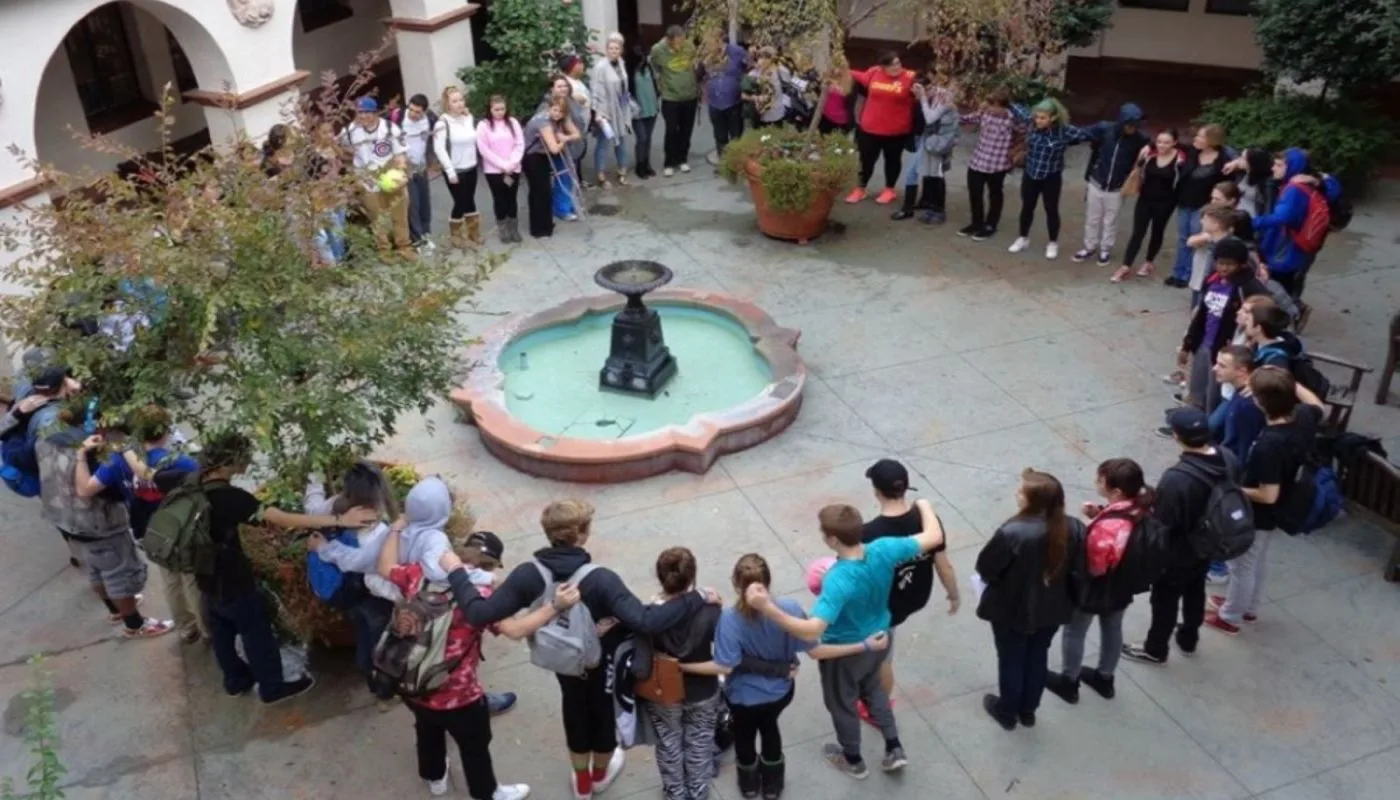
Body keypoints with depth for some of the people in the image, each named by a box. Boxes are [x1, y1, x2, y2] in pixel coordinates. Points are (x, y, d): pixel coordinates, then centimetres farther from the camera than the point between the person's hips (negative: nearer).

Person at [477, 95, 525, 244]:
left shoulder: (513, 122, 4)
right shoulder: (483, 125, -5)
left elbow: (520, 144, 0)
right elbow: (484, 149, -10)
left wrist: (511, 163, -13)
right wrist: (502, 165, -14)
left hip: (513, 169, 2)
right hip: (494, 170, -2)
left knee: (512, 198, 9)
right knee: (499, 199, 5)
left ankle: (514, 229, 19)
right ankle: (503, 230, 15)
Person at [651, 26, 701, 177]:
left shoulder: (690, 46, -10)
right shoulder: (657, 50, -18)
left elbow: (696, 68, 5)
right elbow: (654, 70, 0)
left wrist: (698, 90, 10)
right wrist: (661, 86, 3)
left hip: (690, 96, 3)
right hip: (670, 98, -3)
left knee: (686, 130, 12)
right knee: (671, 131, 0)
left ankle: (682, 159, 28)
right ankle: (669, 163, 15)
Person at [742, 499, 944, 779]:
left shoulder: (838, 581, -42)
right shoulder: (884, 550, -27)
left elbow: (812, 631, -49)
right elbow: (934, 537, -14)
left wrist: (767, 608, -57)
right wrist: (924, 506, 5)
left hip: (845, 651, -5)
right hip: (878, 638, 5)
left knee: (842, 702, 25)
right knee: (872, 687, 35)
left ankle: (853, 761, 50)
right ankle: (894, 750, 44)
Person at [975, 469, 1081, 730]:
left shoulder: (1013, 533, -34)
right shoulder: (1073, 528, -18)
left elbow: (985, 567, -20)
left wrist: (1005, 577, 2)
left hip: (1012, 610, -4)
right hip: (1052, 609, 5)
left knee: (1011, 660, 20)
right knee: (1038, 657, 26)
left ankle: (1007, 711, 41)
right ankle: (1028, 709, 46)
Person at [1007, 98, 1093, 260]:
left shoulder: (1064, 131, -22)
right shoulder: (1032, 123, -11)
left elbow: (1086, 134, -15)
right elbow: (1019, 111, 7)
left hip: (1051, 178, -3)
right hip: (1030, 174, 3)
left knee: (1051, 210, 11)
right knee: (1027, 207, 17)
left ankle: (1053, 243, 28)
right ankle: (1023, 238, 36)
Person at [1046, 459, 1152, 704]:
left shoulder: (1107, 527, -40)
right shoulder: (1142, 509, -16)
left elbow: (1093, 566, -28)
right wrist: (1100, 515, -10)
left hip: (1096, 589, -7)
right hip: (1122, 585, 7)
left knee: (1074, 632, 19)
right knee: (1112, 630, 27)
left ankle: (1068, 682, 39)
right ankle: (1105, 679, 49)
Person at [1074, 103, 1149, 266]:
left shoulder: (1140, 138, -19)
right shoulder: (1104, 129, -18)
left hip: (1117, 188, -1)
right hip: (1097, 182, 1)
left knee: (1110, 221, 14)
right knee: (1092, 218, 16)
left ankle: (1106, 250, 32)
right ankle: (1090, 247, 34)